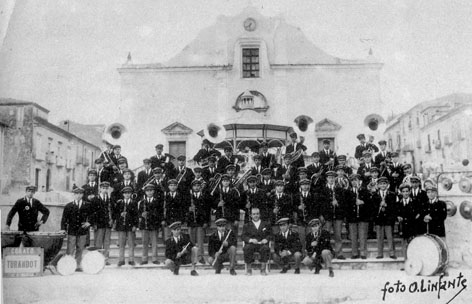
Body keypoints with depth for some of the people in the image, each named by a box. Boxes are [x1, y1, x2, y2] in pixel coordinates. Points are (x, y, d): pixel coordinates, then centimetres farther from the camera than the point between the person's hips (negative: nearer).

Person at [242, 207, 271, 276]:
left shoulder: (266, 225, 22)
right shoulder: (246, 226, 19)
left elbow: (269, 235, 13)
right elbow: (243, 236, 6)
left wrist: (266, 239, -11)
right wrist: (251, 240, -15)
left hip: (262, 244, 0)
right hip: (251, 244, 0)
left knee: (266, 248, -35)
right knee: (247, 248, -35)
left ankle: (263, 269, -24)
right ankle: (249, 269, -20)